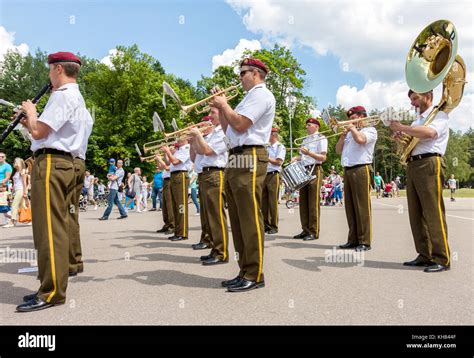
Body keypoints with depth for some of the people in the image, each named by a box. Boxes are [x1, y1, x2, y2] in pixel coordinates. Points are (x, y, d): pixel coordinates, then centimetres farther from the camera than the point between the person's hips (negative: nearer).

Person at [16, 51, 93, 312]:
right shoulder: (77, 99, 22)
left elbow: (38, 132, -14)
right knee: (60, 226, 11)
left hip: (50, 163, -10)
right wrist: (32, 123, 19)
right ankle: (52, 285, 20)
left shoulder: (62, 95, -9)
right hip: (66, 164, 10)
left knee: (49, 227, -9)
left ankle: (52, 293, -5)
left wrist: (30, 112, 3)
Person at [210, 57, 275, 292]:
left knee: (250, 219, -9)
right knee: (238, 219, 10)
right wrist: (220, 107, 17)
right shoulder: (249, 97, 28)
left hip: (249, 160, -10)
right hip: (235, 160, 10)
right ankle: (245, 271, 17)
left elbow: (240, 124, -16)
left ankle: (254, 275, -4)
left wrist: (224, 105, -1)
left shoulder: (261, 94, -4)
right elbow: (228, 129, 27)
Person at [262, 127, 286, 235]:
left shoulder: (280, 147, -2)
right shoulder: (267, 148, 19)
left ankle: (274, 226, 0)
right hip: (265, 175, 7)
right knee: (264, 201, 6)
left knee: (273, 202, -6)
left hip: (274, 175, -7)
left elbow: (279, 162, -11)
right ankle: (266, 225, 13)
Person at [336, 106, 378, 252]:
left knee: (362, 206, -9)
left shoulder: (370, 130, 3)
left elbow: (360, 139, -18)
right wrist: (343, 135, 9)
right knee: (350, 206, 6)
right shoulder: (350, 133, 26)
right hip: (347, 171, 8)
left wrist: (353, 128, -1)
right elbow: (338, 150, 21)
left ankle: (365, 241, -6)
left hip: (361, 170, -7)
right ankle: (353, 239, 11)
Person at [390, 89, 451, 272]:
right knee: (416, 214, 6)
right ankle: (425, 256, 12)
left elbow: (430, 133, -19)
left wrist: (402, 127, -14)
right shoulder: (417, 121, 26)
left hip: (430, 164, -8)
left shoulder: (440, 115, 2)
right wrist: (400, 137, 6)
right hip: (412, 166, 8)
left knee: (433, 213, -10)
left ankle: (442, 259, -7)